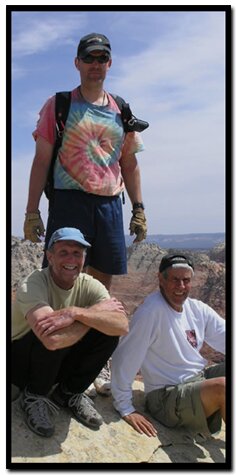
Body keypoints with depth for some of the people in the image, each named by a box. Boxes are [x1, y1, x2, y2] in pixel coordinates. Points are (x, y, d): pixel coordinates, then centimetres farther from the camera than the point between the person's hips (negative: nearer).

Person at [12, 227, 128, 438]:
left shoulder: (90, 285, -12)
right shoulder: (33, 285, -27)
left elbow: (123, 326, -28)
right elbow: (53, 339, -45)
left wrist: (76, 313, -41)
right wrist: (96, 311, -31)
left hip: (62, 363, 5)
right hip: (22, 362, -4)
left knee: (109, 331, -19)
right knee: (52, 334, -35)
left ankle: (70, 392, 4)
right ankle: (34, 395, -4)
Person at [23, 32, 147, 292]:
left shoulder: (121, 111, 16)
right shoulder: (58, 105, 6)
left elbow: (129, 165, 18)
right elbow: (41, 161, 1)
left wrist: (138, 209, 11)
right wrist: (32, 212, -5)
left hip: (110, 205, 4)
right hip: (69, 202, -3)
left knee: (102, 285, 7)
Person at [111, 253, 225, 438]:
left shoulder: (198, 309, 4)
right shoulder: (152, 311, -20)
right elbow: (124, 358, -21)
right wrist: (126, 409, -16)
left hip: (201, 379, 8)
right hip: (167, 396, -8)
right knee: (222, 386, -28)